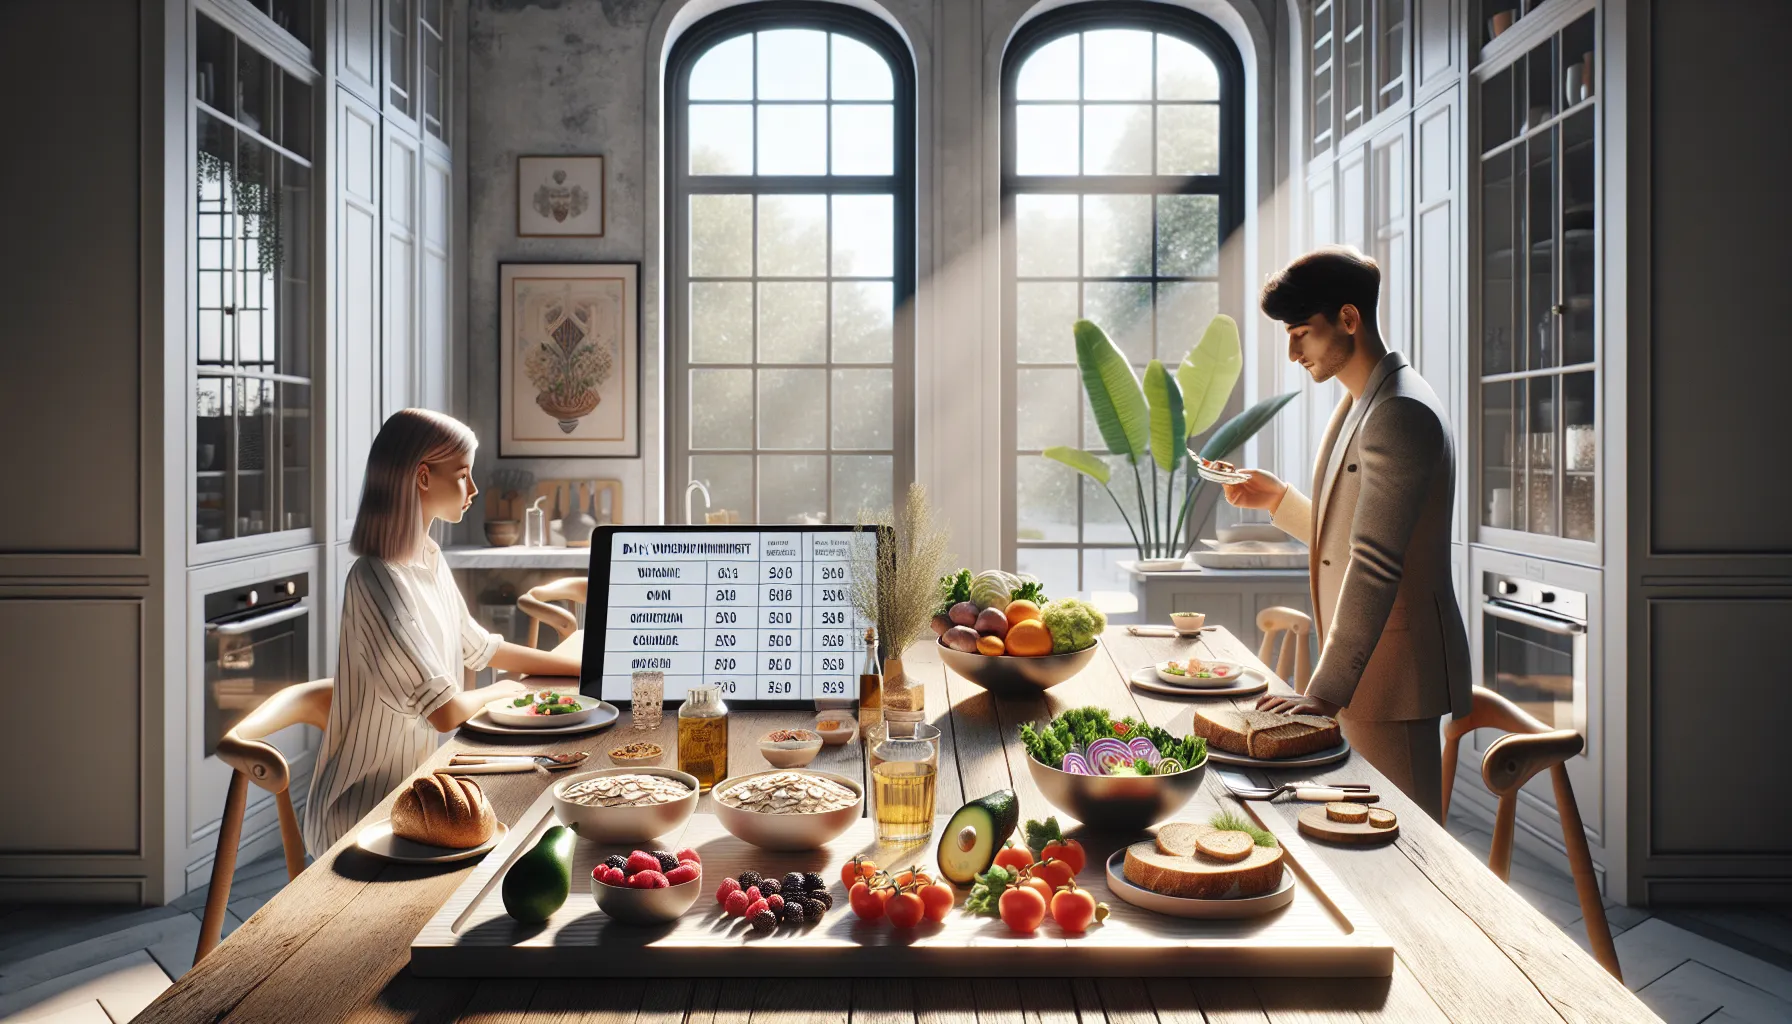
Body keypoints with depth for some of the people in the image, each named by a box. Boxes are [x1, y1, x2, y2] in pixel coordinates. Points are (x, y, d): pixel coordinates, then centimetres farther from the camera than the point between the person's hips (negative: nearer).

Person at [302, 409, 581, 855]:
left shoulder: (430, 561, 4)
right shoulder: (379, 581, -24)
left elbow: (481, 648, 18)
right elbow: (446, 712, -26)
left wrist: (584, 666, 13)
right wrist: (502, 691, -6)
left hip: (415, 786, 8)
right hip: (361, 814, -8)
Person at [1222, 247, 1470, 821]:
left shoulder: (1401, 412, -18)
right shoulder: (1357, 405, 15)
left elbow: (1375, 563, -25)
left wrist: (1327, 690, -27)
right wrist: (1278, 499, 9)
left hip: (1393, 670, -10)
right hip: (1361, 669, 10)